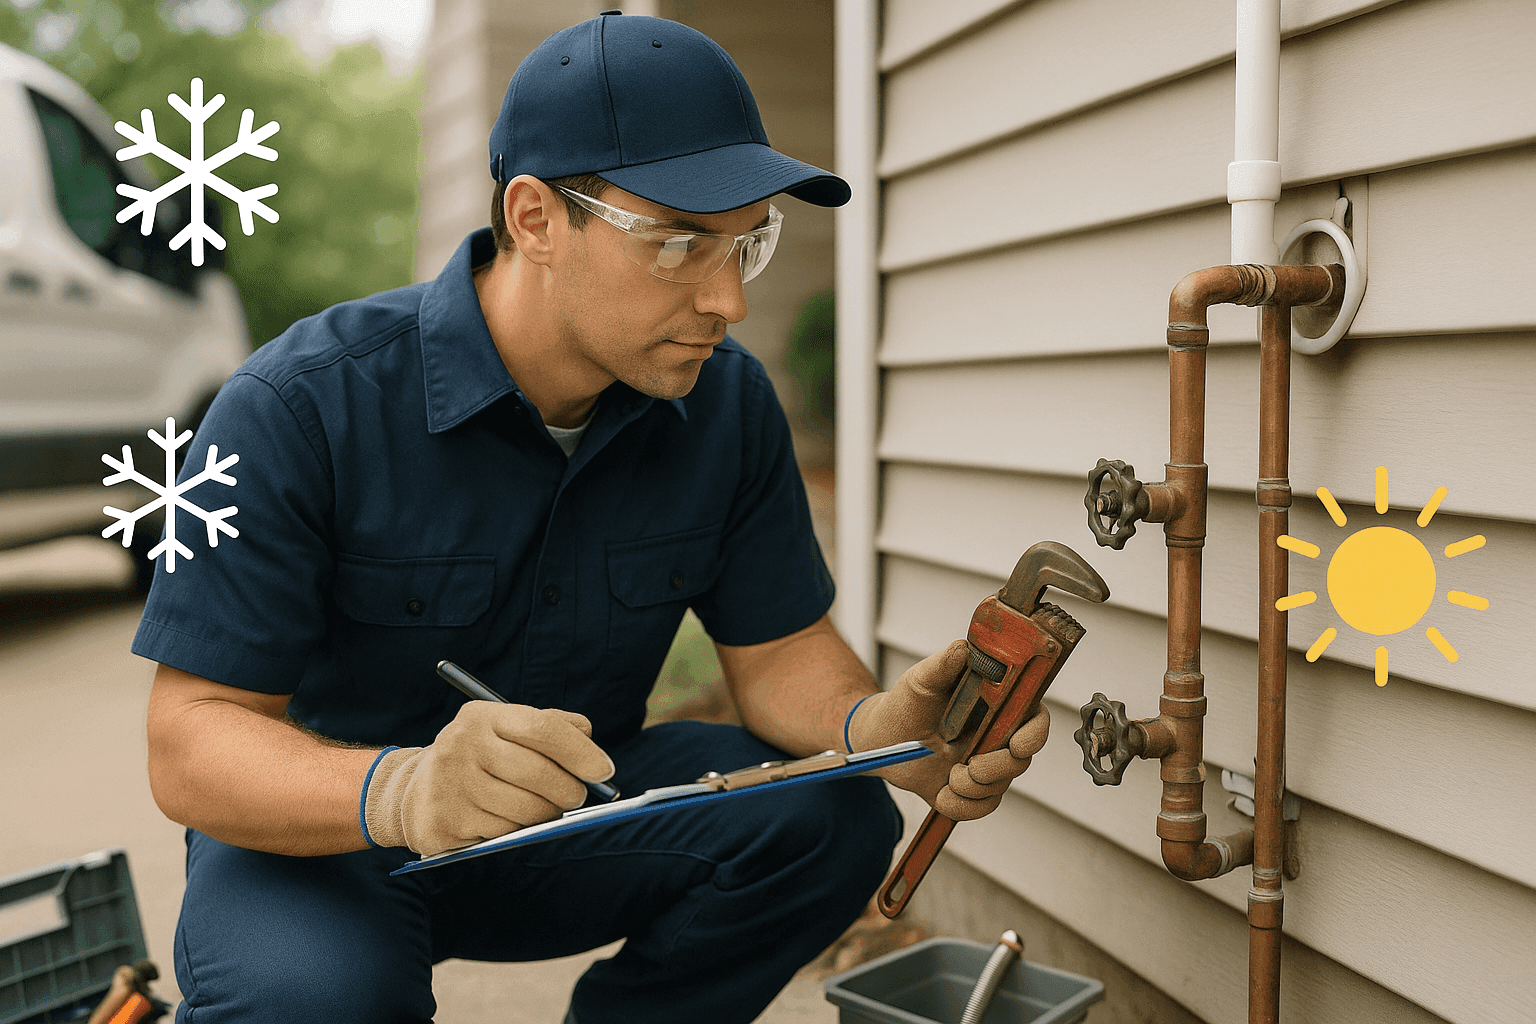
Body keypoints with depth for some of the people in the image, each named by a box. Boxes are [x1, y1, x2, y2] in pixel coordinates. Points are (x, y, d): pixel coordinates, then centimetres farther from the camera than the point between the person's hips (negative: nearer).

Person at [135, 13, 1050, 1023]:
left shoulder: (730, 403, -9)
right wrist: (401, 790, -46)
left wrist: (876, 725, -29)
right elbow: (192, 745, -25)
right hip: (321, 827, -3)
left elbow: (778, 650, -5)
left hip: (574, 813, 4)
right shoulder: (302, 407, -24)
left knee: (829, 818, -19)